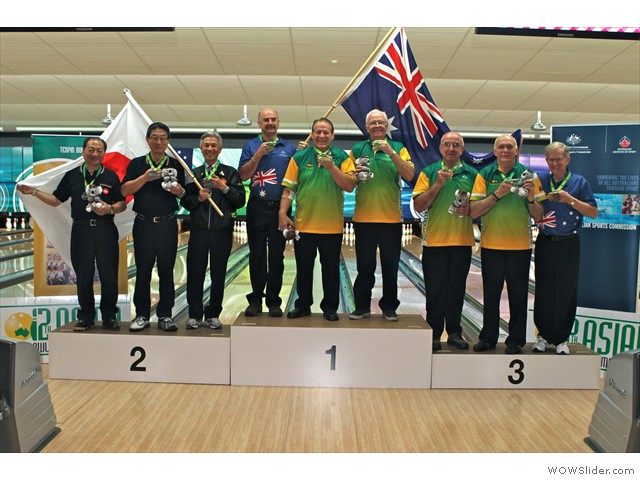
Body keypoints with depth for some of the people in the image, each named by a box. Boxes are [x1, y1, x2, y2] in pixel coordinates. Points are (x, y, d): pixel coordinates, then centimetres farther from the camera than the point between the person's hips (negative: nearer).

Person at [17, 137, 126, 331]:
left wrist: (110, 209, -16)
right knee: (83, 276, 6)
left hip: (105, 230, -1)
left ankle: (109, 315, 14)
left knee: (109, 275, 0)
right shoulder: (72, 176, 9)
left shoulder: (111, 176, 4)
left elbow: (122, 204, 3)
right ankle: (86, 316, 18)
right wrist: (34, 192, 1)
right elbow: (56, 200, 12)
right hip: (81, 230, 2)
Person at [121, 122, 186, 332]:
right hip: (143, 224, 0)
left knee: (166, 269, 3)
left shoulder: (176, 165, 8)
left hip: (168, 224, 0)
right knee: (143, 270, 4)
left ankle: (165, 315, 13)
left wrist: (179, 191, -14)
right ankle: (142, 315, 15)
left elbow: (184, 194, 8)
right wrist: (145, 177, -13)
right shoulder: (137, 164, 8)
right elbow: (125, 190, -1)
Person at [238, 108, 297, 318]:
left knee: (277, 256, 4)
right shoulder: (251, 146, 8)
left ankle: (274, 301, 13)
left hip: (280, 208, 1)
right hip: (257, 208, 0)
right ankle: (255, 299, 14)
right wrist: (259, 155, -11)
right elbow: (243, 175, -5)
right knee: (257, 256, 4)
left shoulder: (289, 148, 9)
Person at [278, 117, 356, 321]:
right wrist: (282, 213, -7)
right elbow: (289, 188, 2)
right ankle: (303, 305, 26)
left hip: (332, 225, -1)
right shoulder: (299, 157, 3)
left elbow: (349, 186, -9)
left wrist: (332, 167, -19)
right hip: (304, 224, 1)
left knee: (331, 268, 8)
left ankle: (330, 307, 22)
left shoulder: (341, 157, 1)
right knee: (303, 267, 11)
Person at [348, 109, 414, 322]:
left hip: (391, 218, 0)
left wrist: (391, 153, -18)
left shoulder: (398, 148, 5)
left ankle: (389, 306, 21)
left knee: (390, 267, 8)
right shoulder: (357, 150, 8)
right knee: (364, 267, 7)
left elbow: (409, 176, -9)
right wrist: (356, 176, -15)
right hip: (364, 218, 1)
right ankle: (362, 306, 20)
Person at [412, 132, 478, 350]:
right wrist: (438, 184, -14)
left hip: (462, 241, 2)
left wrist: (469, 209, -13)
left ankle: (454, 332, 22)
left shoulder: (472, 174, 8)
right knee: (435, 290, 4)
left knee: (456, 289, 9)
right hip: (434, 241, -1)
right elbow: (418, 205, -5)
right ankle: (434, 333, 16)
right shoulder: (429, 172, 4)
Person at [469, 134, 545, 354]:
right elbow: (474, 212, -6)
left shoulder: (529, 175, 3)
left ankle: (516, 340, 20)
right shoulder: (485, 175, 3)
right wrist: (497, 194, -16)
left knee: (518, 294, 6)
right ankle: (488, 337, 22)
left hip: (520, 246, 0)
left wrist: (530, 197, -16)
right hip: (491, 245, 0)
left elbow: (538, 216, 1)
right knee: (491, 294, 9)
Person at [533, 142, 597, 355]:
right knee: (543, 291, 6)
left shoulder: (580, 182, 1)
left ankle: (561, 339, 17)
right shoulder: (540, 180, 4)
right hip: (545, 244, 1)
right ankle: (544, 335, 19)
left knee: (566, 293, 4)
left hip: (569, 245, -1)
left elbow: (593, 212, -3)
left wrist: (570, 200, -15)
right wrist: (544, 199, -13)